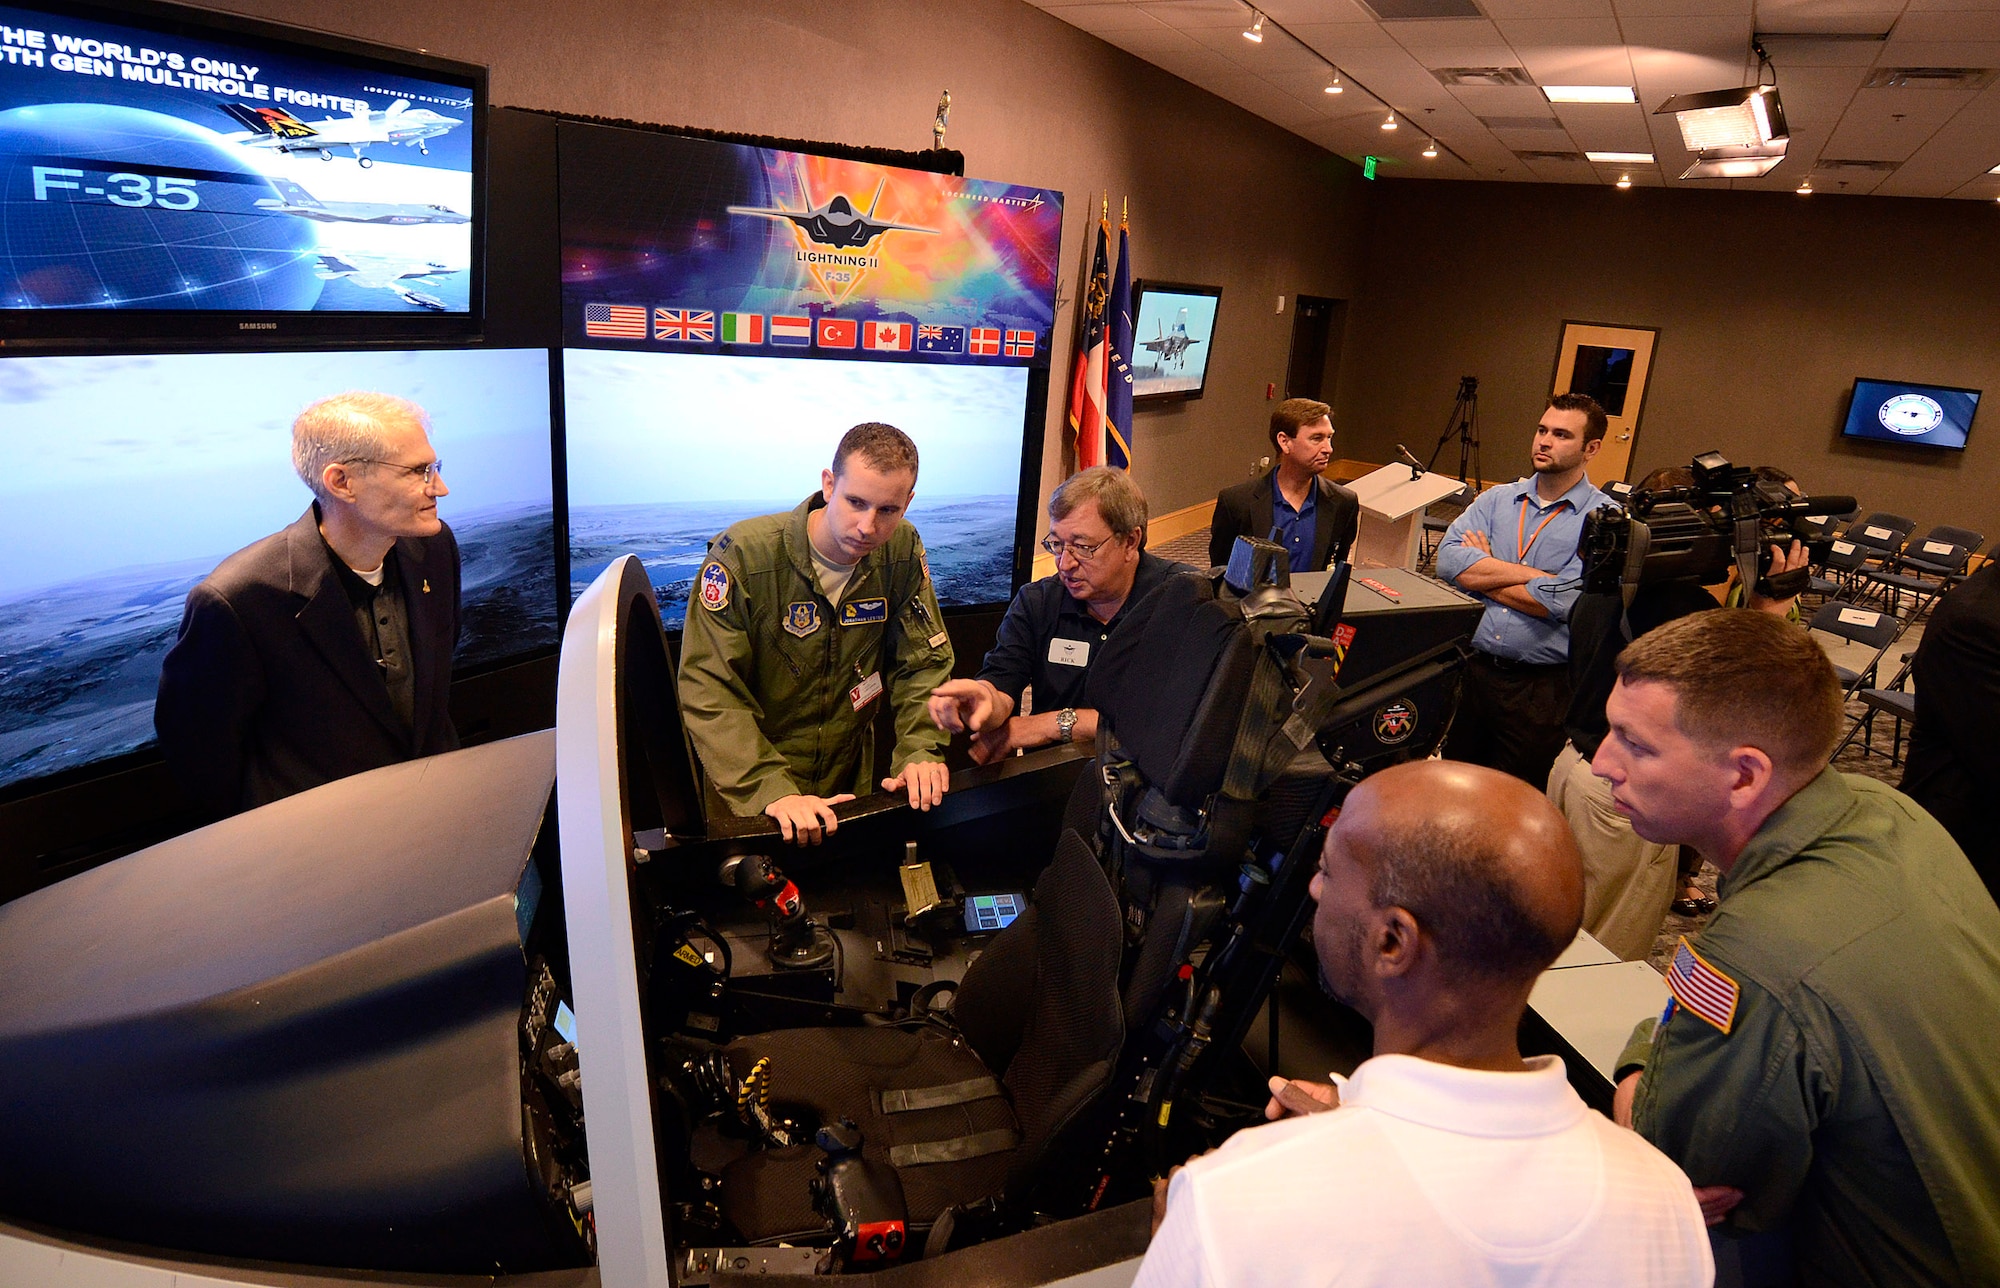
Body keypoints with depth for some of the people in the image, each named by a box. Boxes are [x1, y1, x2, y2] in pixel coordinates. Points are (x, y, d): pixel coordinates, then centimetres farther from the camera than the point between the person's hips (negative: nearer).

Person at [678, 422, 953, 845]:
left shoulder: (902, 552, -4)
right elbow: (708, 690, -19)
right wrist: (772, 790, -30)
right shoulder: (744, 554, -17)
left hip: (850, 787, 3)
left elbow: (924, 662, 2)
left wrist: (921, 750, -15)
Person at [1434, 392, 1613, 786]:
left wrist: (1481, 575, -6)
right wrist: (1535, 574, -14)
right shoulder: (1496, 499, 8)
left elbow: (1562, 602, -18)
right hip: (1473, 670, 4)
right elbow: (1448, 559, -8)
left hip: (1541, 689, -4)